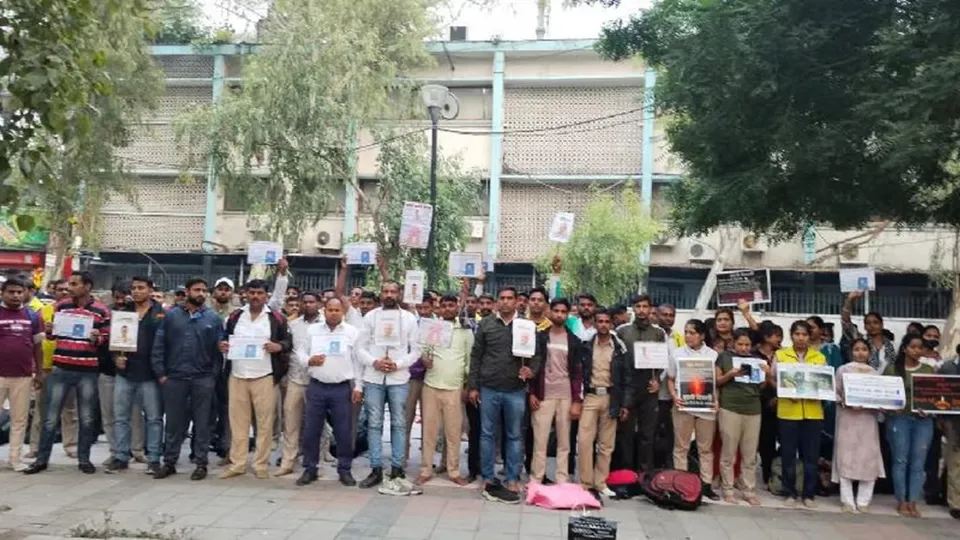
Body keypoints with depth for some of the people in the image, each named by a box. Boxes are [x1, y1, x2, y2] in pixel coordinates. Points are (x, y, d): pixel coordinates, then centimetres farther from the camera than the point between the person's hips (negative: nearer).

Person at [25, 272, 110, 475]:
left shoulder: (102, 310, -2)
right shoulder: (61, 306, 6)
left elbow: (106, 338, 2)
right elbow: (52, 334, 15)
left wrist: (97, 339, -19)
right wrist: (49, 331, -7)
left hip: (88, 371, -2)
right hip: (60, 369, 2)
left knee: (87, 418, 8)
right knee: (51, 417, 6)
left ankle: (84, 459, 19)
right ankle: (41, 459, 17)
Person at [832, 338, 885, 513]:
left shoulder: (874, 373, 11)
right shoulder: (843, 370, 5)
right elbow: (836, 393, 2)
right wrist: (846, 403, -16)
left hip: (868, 419, 2)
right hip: (847, 419, -2)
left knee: (868, 458, -2)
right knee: (846, 458, -3)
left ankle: (863, 500, 7)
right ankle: (848, 500, 2)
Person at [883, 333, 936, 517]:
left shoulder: (929, 370, 10)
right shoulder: (892, 369, 2)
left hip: (923, 420, 2)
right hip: (899, 418, -2)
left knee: (918, 462, 3)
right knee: (900, 460, 2)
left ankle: (913, 502, 9)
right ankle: (901, 501, 11)